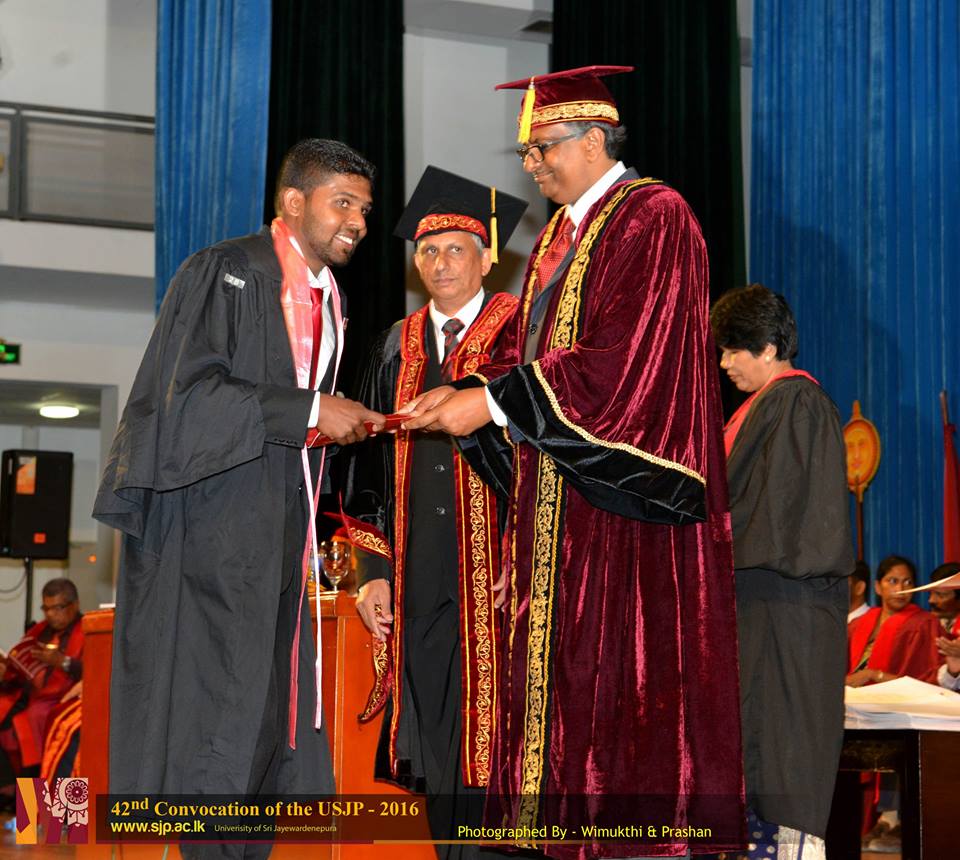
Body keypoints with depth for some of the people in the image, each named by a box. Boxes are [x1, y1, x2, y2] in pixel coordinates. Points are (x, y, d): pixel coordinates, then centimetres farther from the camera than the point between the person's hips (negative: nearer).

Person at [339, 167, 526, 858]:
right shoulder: (398, 349, 16)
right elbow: (374, 469, 16)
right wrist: (374, 572, 7)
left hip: (497, 572, -4)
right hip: (420, 580, 5)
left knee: (494, 729, -6)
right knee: (436, 743, 6)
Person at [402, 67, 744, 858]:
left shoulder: (653, 218, -9)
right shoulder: (560, 236, 18)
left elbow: (620, 354, -19)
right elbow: (525, 350, 18)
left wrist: (493, 402, -19)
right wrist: (464, 397, -2)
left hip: (624, 496, -9)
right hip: (556, 497, 9)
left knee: (626, 667, -8)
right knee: (556, 662, 6)